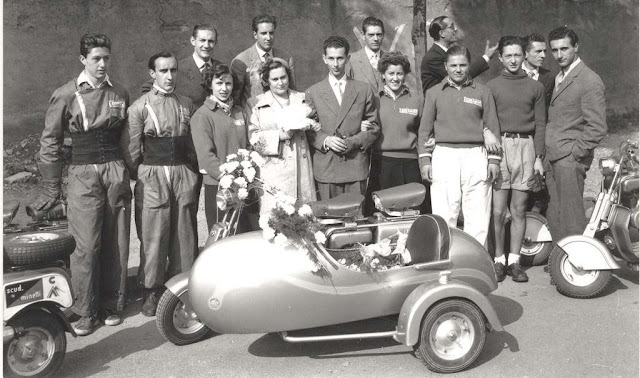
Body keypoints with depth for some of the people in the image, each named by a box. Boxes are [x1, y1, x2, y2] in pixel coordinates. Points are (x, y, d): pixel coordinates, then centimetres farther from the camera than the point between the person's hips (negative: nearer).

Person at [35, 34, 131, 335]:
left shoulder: (119, 93, 9)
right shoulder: (66, 95, -2)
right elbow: (50, 141, 1)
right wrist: (51, 189, 0)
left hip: (116, 171, 3)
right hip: (83, 174, -3)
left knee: (116, 243, 6)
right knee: (86, 245, -5)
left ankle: (112, 305, 19)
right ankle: (85, 312, 9)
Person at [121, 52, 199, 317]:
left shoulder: (187, 104, 11)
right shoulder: (140, 107, -1)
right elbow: (131, 149, 0)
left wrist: (194, 174, 11)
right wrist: (138, 177, 2)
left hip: (184, 175, 3)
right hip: (153, 177, -3)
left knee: (184, 235, 6)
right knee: (153, 237, 0)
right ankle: (151, 291, 13)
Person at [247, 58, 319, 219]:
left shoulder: (302, 99, 17)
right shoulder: (255, 103, 5)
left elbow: (313, 124, 26)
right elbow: (252, 137, -2)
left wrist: (313, 125, 2)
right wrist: (278, 136, -14)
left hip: (301, 169, 3)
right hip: (273, 172, -3)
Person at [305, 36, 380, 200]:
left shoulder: (364, 90, 9)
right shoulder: (313, 92, 8)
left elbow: (374, 127, 8)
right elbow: (309, 129, 8)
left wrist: (354, 142, -9)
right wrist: (325, 140, -11)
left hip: (356, 166, 1)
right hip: (326, 168, 0)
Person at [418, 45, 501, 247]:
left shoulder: (483, 92, 12)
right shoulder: (434, 93, 12)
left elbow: (493, 128, 11)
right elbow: (424, 129, 11)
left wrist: (493, 159, 4)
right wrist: (424, 160, 2)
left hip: (476, 156, 0)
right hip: (444, 156, 0)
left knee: (478, 215, -2)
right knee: (443, 215, -3)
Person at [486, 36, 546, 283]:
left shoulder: (535, 87, 13)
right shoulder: (491, 87, 8)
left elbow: (540, 124, 11)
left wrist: (539, 157, 3)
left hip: (526, 147, 2)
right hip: (498, 146, -1)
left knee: (519, 209, 3)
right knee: (498, 211, -4)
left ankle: (514, 260, 12)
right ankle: (498, 260, 8)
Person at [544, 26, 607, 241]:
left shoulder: (590, 81, -9)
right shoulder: (559, 78, 18)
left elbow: (597, 127, -13)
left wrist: (575, 153, -13)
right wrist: (545, 157, 13)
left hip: (571, 159, -8)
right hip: (553, 159, 8)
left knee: (571, 219, -7)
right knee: (554, 217, 10)